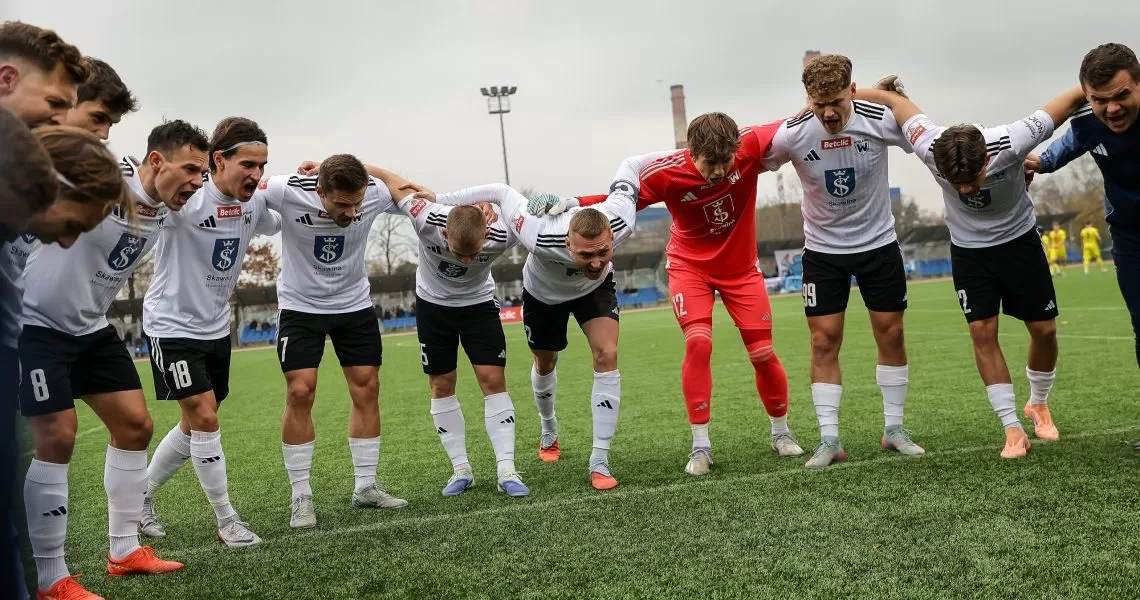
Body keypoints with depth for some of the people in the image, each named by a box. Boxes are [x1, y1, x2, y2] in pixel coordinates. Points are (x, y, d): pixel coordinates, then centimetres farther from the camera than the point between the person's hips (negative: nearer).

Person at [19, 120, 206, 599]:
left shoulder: (163, 209, 0)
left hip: (90, 326, 9)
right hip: (35, 322, -8)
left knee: (134, 425, 7)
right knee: (58, 437, -12)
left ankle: (125, 551, 20)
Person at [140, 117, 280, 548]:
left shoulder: (255, 203, -3)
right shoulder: (187, 201, -24)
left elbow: (275, 224, 18)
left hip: (216, 329, 7)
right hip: (172, 327, -7)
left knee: (194, 426, 14)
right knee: (205, 418, -11)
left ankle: (140, 499, 34)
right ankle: (227, 521, 2)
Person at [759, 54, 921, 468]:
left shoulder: (881, 120, -18)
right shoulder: (791, 135, -20)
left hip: (879, 243, 1)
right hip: (822, 249, -1)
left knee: (891, 333, 5)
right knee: (824, 341, -4)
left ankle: (894, 429, 20)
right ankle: (829, 440, 3)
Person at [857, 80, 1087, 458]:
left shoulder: (1009, 143, -35)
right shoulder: (929, 148, -31)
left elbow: (1071, 101, -22)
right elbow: (894, 100, -16)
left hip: (1018, 239, 0)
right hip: (968, 248, 1)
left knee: (1044, 329, 3)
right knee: (982, 332, -9)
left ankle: (1038, 404, 30)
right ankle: (1013, 430, -1)